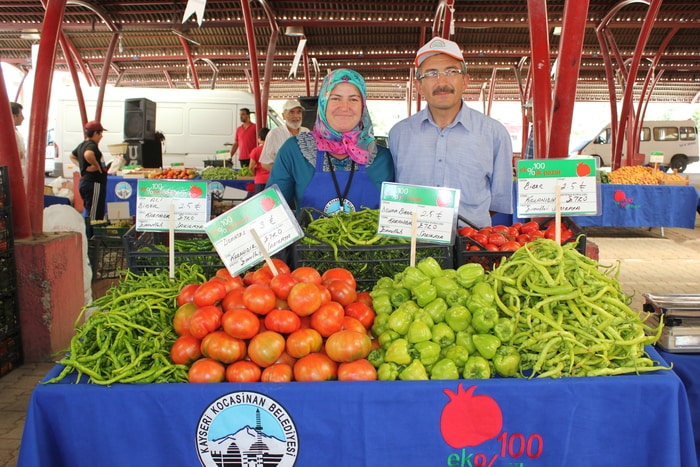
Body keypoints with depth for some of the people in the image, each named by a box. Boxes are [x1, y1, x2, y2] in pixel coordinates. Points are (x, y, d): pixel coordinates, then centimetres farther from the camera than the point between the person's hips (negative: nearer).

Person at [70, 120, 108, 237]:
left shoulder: (81, 145, 16)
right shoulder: (92, 145, -14)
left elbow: (72, 156, 34)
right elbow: (88, 154, -37)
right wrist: (96, 165, -22)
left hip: (84, 182, 10)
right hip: (94, 183, -10)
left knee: (88, 213, 17)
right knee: (94, 215, -8)